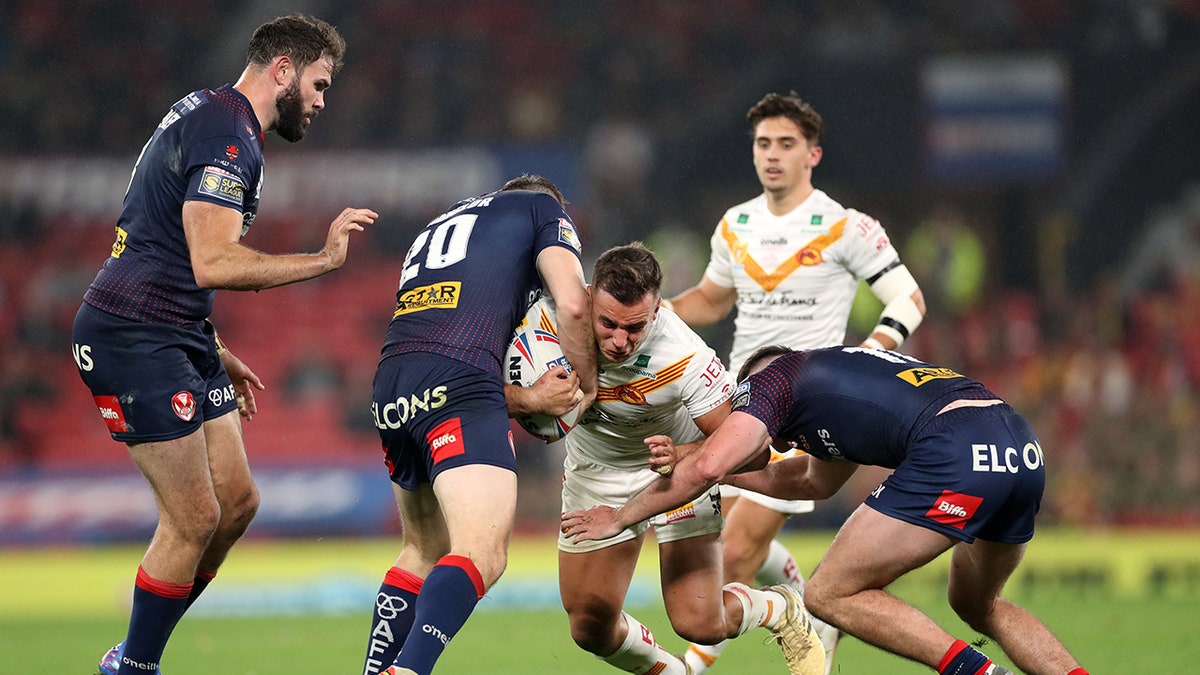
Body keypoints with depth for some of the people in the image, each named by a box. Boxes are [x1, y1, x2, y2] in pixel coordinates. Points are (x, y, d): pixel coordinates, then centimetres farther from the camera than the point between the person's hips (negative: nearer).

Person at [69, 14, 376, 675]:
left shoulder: (209, 115, 19)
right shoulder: (226, 134, -15)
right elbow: (213, 264, -26)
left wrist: (217, 355, 27)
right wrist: (322, 259, -22)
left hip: (179, 337, 11)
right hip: (133, 339, -11)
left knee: (236, 502, 9)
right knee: (194, 518, -9)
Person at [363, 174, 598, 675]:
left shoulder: (440, 225, 37)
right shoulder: (543, 208, 19)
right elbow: (572, 304, 2)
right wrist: (586, 384, 17)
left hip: (390, 386, 7)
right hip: (459, 382, -7)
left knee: (424, 551, 22)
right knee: (482, 554, -16)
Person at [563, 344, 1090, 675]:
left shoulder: (771, 378, 14)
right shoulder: (841, 373, 38)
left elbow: (706, 470, 1)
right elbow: (816, 481, 48)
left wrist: (619, 517, 16)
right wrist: (691, 455, 44)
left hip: (955, 453, -9)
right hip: (1023, 448, 9)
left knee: (830, 595, 4)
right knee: (976, 604, 31)